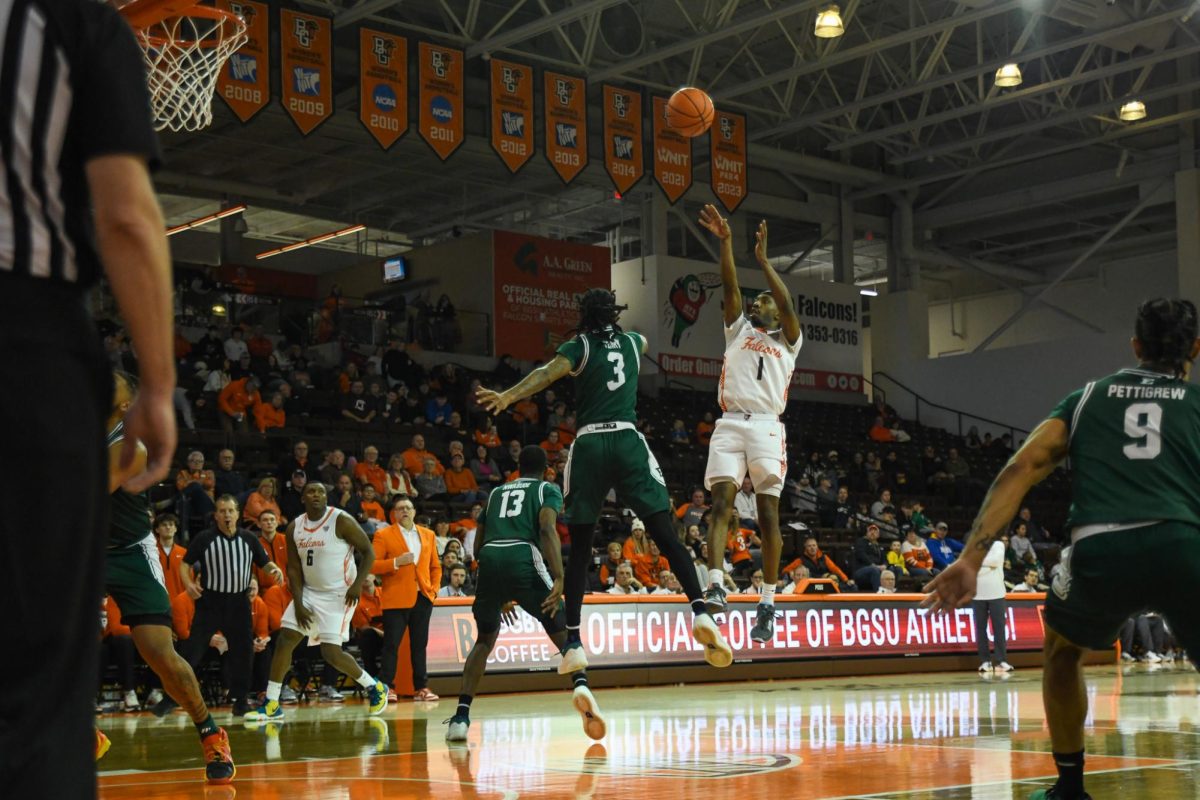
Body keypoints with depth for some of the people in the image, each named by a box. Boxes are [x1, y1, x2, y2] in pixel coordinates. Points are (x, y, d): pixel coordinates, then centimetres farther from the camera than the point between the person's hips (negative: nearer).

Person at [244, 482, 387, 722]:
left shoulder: (341, 520, -13)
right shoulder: (294, 527, 3)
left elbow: (368, 551, -10)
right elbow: (294, 569, 5)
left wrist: (358, 583, -21)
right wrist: (298, 604, -4)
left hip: (338, 594, -6)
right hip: (309, 592, 6)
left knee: (331, 652, -12)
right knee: (284, 641, -3)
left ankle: (375, 687, 11)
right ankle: (271, 704, 4)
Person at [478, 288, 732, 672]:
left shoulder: (580, 345, 7)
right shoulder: (632, 341, 19)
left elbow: (549, 371, -15)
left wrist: (508, 395, -29)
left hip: (589, 445, -1)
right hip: (628, 441, 2)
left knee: (579, 549, 5)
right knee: (665, 534, -3)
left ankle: (573, 643, 2)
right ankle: (701, 613, -20)